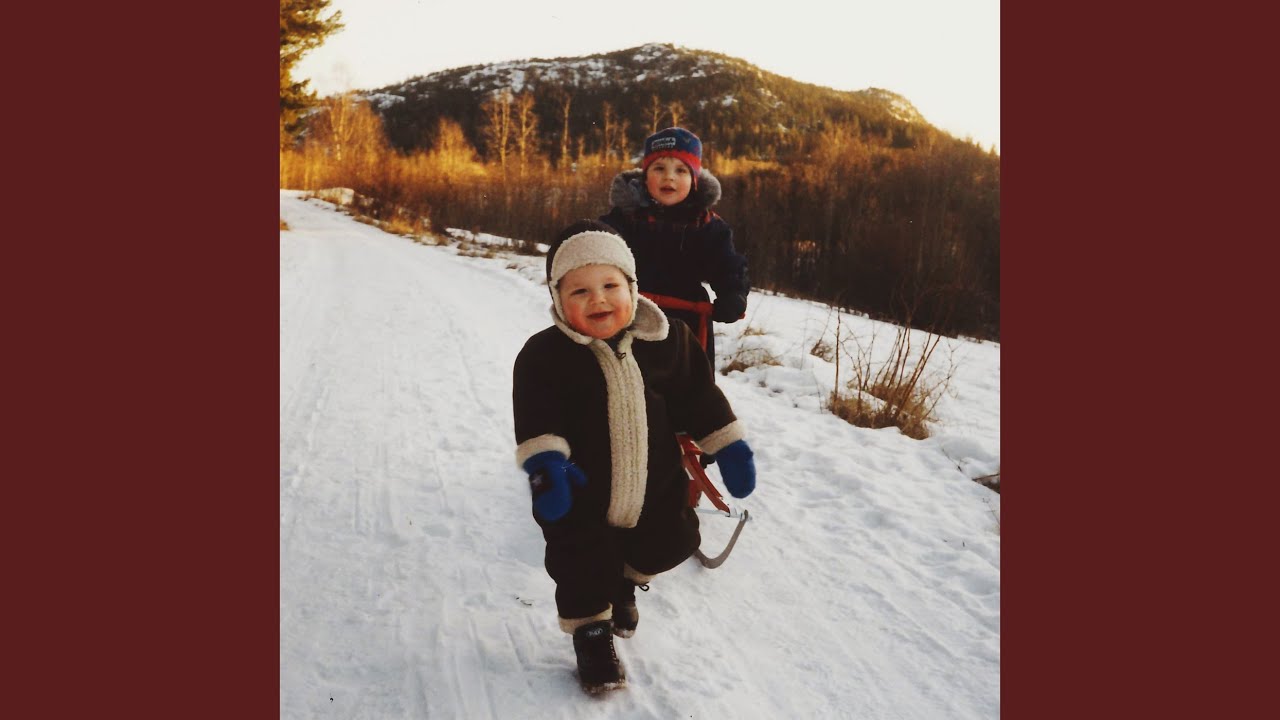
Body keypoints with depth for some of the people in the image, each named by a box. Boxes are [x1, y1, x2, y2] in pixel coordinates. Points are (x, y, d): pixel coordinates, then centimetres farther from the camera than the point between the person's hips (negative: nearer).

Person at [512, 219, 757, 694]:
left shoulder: (667, 341, -8)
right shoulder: (545, 354, -16)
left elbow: (699, 398, 1)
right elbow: (536, 418, -18)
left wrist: (730, 448, 1)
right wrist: (544, 465, -33)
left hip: (655, 489, 3)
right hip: (580, 499, -3)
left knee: (669, 546, 20)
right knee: (584, 572, 5)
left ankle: (624, 582, 50)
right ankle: (592, 633, 34)